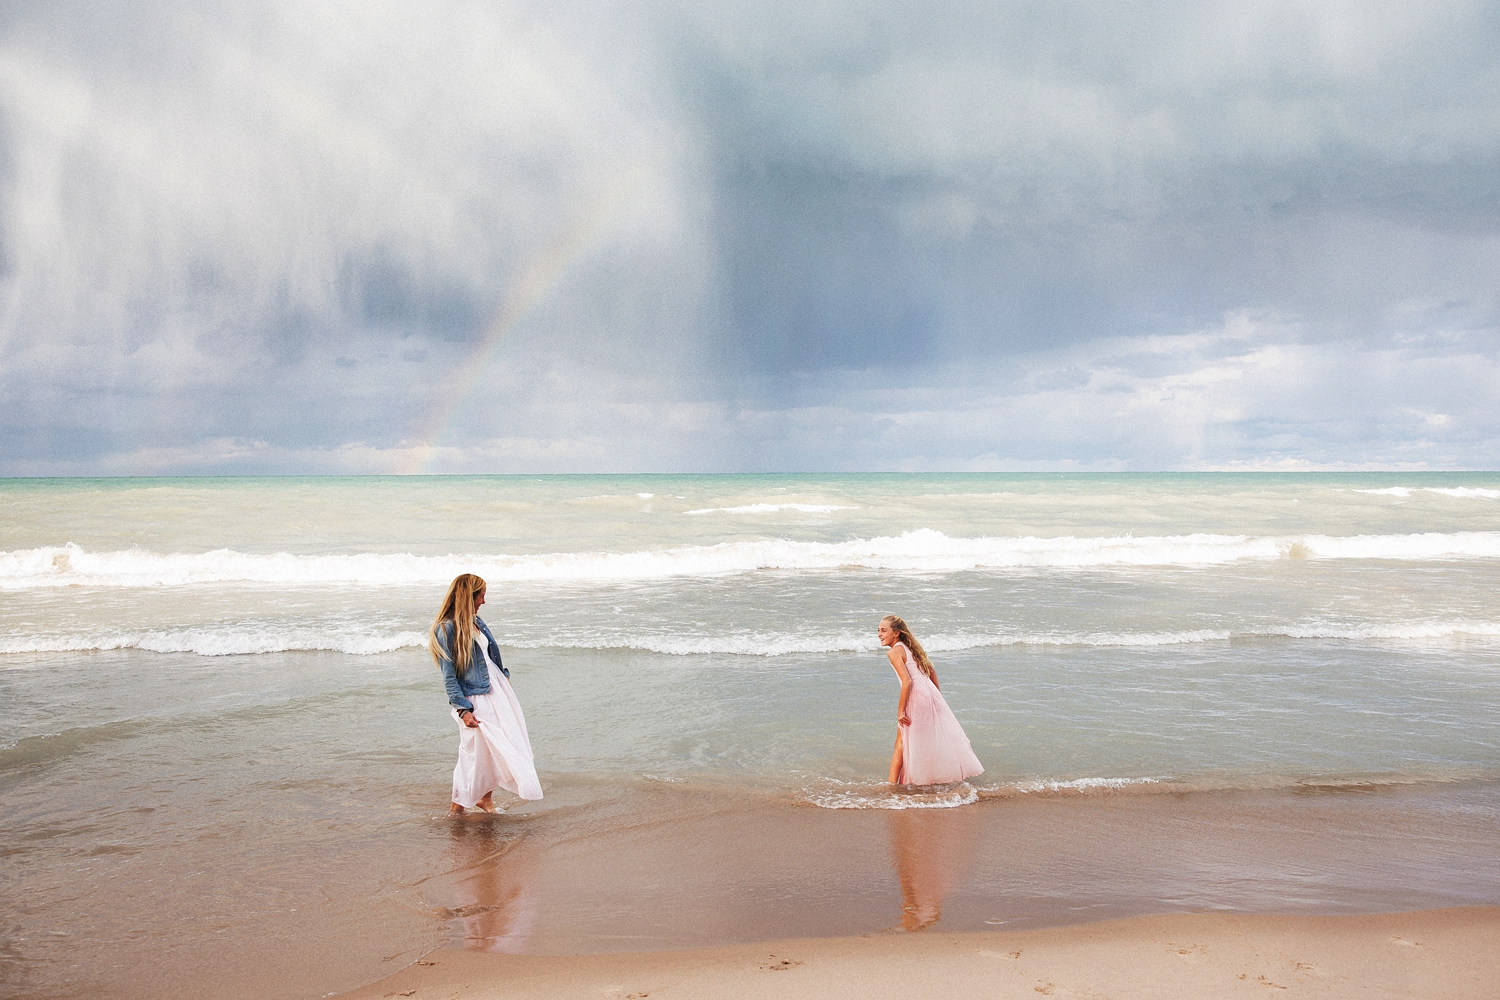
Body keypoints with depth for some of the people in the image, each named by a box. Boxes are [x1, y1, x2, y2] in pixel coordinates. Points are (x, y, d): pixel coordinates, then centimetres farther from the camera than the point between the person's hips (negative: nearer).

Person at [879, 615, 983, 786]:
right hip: (931, 694, 8)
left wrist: (900, 711, -16)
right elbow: (932, 672, 21)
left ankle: (892, 782, 0)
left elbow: (907, 682, -20)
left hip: (916, 698, -8)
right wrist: (936, 696, 28)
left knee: (901, 743, 0)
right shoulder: (910, 648, 17)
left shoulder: (894, 652, -10)